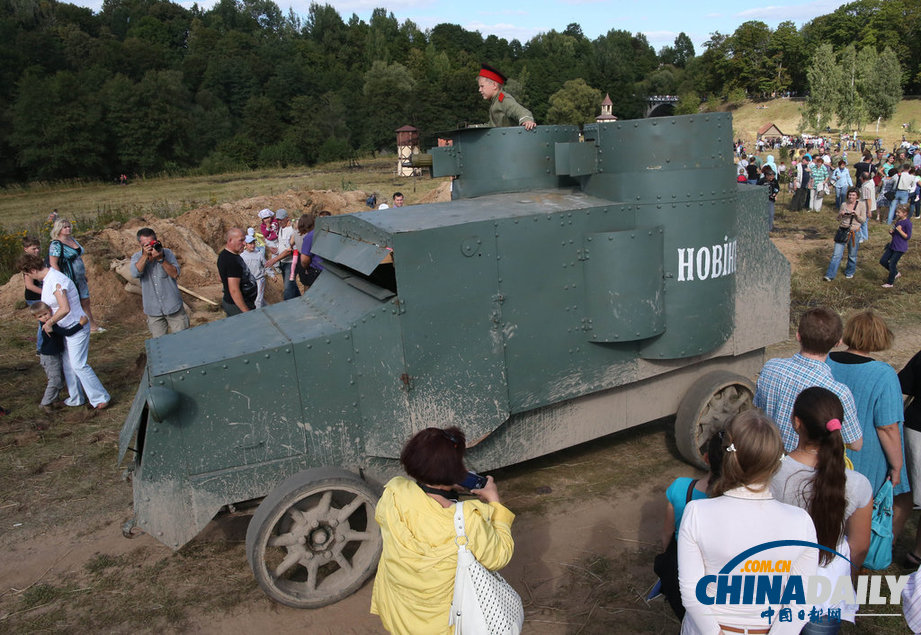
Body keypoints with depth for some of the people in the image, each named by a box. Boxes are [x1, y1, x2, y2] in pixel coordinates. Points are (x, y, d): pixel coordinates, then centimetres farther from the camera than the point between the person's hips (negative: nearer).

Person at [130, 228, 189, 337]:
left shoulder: (167, 253, -3)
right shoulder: (136, 257, 2)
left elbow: (175, 274, -14)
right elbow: (135, 273, -18)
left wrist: (161, 259, -22)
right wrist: (145, 255, -24)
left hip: (173, 306, -1)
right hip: (153, 310, 1)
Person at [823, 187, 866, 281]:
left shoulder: (861, 205, -1)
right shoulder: (844, 204, 4)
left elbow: (863, 220, -1)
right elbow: (838, 219, 12)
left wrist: (856, 214, -18)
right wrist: (841, 214, -9)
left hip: (854, 232, -1)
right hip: (842, 231, 1)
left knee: (852, 255, 12)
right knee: (836, 255, -3)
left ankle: (850, 272, 33)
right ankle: (830, 275, -3)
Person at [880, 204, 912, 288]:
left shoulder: (907, 223, -15)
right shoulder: (898, 221, 8)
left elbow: (907, 237, -15)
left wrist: (900, 231, -25)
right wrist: (891, 231, -3)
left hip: (900, 248, -8)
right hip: (892, 245, 8)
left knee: (892, 264, -4)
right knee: (883, 261, 8)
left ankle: (890, 283, 9)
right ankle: (895, 273, 29)